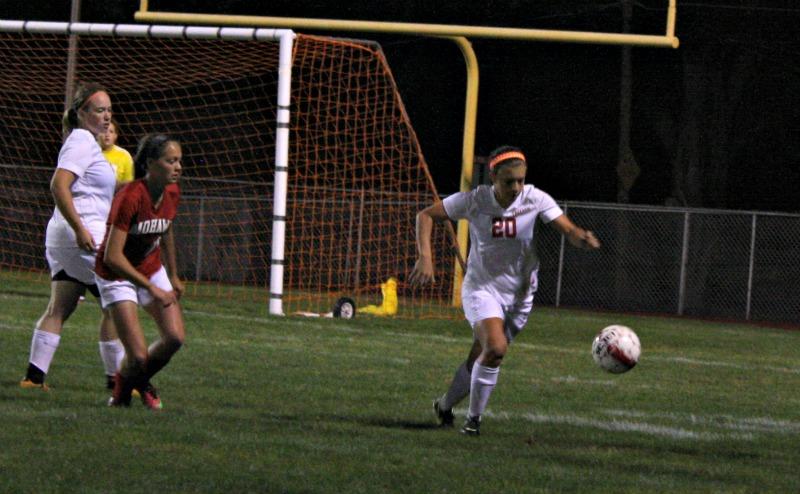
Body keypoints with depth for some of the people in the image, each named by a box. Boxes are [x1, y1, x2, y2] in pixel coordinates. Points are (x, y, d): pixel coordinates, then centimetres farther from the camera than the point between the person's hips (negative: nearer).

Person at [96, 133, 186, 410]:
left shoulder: (171, 193, -7)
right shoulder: (131, 198, -29)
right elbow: (112, 256, -29)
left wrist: (173, 276, 23)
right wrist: (152, 288, -28)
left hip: (152, 270, 6)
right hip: (116, 274, -6)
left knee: (175, 338, -9)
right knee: (138, 356, -14)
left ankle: (141, 381, 21)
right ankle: (122, 392, 21)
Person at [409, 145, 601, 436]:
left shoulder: (535, 199, -12)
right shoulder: (474, 201, -15)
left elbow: (569, 230, -15)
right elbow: (426, 216, -8)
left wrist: (583, 238, -40)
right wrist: (425, 257, -22)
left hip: (519, 294, 3)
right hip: (481, 288, -3)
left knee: (480, 360, 8)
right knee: (496, 348, -26)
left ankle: (445, 406, 35)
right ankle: (474, 418, -8)